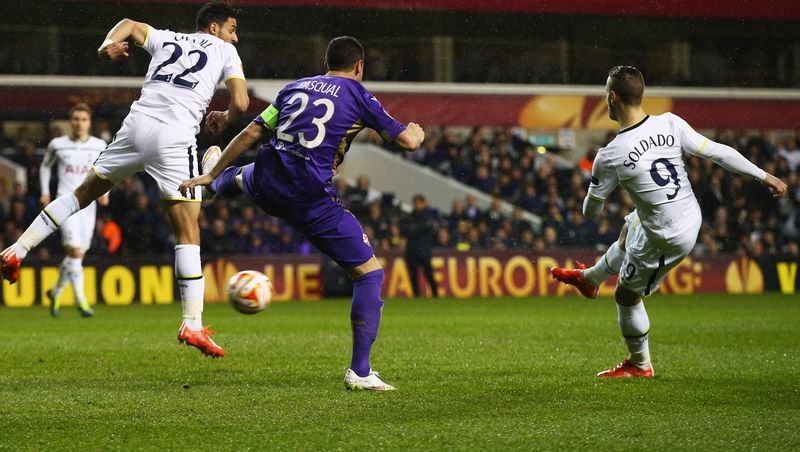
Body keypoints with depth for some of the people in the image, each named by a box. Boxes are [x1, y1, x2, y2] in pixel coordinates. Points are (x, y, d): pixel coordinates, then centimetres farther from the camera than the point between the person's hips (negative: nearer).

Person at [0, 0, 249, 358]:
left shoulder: (166, 39, 26)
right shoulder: (225, 51, 13)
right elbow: (241, 104, 3)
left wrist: (108, 46, 18)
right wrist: (223, 119, 24)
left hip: (137, 124, 4)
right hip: (175, 139, -4)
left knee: (84, 192, 22)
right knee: (188, 234, -2)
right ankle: (192, 323, -8)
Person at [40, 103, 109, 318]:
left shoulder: (99, 146, 4)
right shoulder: (57, 145, 1)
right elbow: (45, 166, 19)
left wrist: (104, 193, -1)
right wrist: (45, 192, 10)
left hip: (89, 203, 3)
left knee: (77, 255, 8)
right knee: (75, 252, -18)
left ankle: (56, 292, 30)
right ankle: (81, 299, -14)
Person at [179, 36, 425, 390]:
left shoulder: (295, 87, 17)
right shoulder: (358, 95, 3)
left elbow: (251, 133, 19)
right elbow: (408, 141, 5)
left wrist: (210, 176, 27)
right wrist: (416, 132, 31)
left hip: (265, 188, 6)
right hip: (312, 198, -5)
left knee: (243, 177, 44)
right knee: (369, 272, 3)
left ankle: (216, 181, 80)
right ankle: (359, 372, -3)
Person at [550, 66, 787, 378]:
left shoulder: (609, 157, -24)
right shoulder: (670, 124, -13)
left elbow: (591, 212, -10)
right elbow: (717, 152, -8)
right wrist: (764, 176, 3)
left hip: (667, 239, -7)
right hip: (692, 216, 7)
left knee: (626, 295, 18)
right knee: (628, 231, 34)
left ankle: (639, 365, 37)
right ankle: (590, 279, 61)